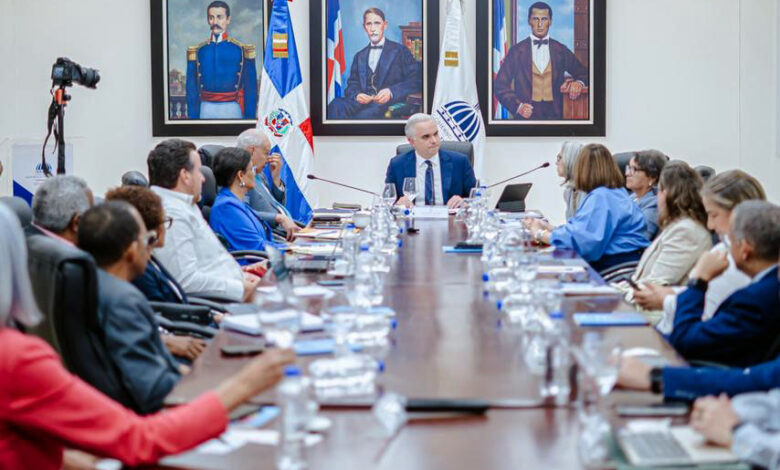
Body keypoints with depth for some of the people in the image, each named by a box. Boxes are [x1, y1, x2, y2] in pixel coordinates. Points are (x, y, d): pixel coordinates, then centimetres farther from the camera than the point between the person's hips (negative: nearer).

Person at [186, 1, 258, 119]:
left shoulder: (242, 50, 2)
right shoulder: (198, 51, 8)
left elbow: (251, 89, 2)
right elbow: (192, 90, 9)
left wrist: (250, 117, -3)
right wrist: (193, 117, 2)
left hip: (232, 110, -2)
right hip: (206, 111, 2)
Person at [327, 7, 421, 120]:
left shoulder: (400, 51, 12)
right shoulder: (359, 57, 27)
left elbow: (415, 81, 2)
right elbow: (352, 84, 20)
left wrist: (391, 92, -15)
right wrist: (356, 95, -6)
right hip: (362, 101, 4)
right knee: (336, 104, -31)